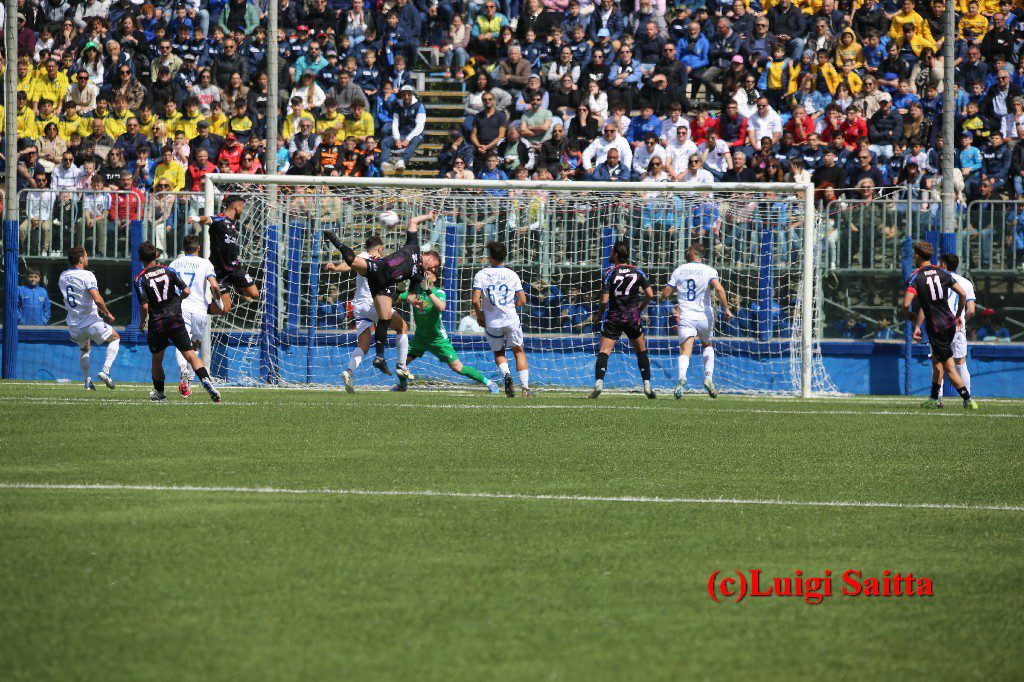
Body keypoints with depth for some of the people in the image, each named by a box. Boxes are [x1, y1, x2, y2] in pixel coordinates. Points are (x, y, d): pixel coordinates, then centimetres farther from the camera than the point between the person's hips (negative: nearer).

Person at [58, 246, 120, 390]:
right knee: (115, 338, 18)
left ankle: (88, 381, 23)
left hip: (74, 326, 6)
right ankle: (105, 371, 1)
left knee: (84, 349, 32)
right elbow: (97, 300, -26)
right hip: (91, 323, -6)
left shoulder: (63, 277, 5)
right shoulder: (87, 276, -16)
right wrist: (107, 314, -8)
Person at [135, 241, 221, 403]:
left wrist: (142, 323, 6)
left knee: (157, 360, 17)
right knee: (190, 354, -4)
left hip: (156, 323, -1)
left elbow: (144, 306, -11)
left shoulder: (140, 279, -3)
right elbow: (186, 291, 0)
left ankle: (159, 393, 27)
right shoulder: (168, 270, 4)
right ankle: (205, 380, -25)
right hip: (176, 320, 1)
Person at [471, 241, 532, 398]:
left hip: (492, 322, 0)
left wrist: (479, 315, 4)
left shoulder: (481, 275, -5)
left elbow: (475, 300, -14)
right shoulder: (512, 275, 1)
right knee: (518, 351, 14)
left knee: (498, 353, 20)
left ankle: (505, 373, -10)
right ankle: (525, 388, 2)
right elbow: (522, 300, 1)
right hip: (511, 320, 0)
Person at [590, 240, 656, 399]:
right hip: (633, 317, 2)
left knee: (604, 352, -3)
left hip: (613, 317, -2)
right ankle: (647, 386, 12)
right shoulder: (637, 272, 2)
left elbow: (604, 300, -12)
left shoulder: (610, 273, -7)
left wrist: (599, 313, 6)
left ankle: (598, 383, -22)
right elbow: (650, 295, 1)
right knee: (641, 351, 16)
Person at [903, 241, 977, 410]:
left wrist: (909, 315, 3)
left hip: (936, 328, -6)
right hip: (950, 323, 6)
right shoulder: (942, 273, 6)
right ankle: (934, 399, 28)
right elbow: (963, 295, 5)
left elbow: (906, 303, -20)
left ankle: (968, 400, -7)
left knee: (949, 367, -1)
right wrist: (958, 316, 19)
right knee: (936, 360, 22)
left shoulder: (915, 277, -10)